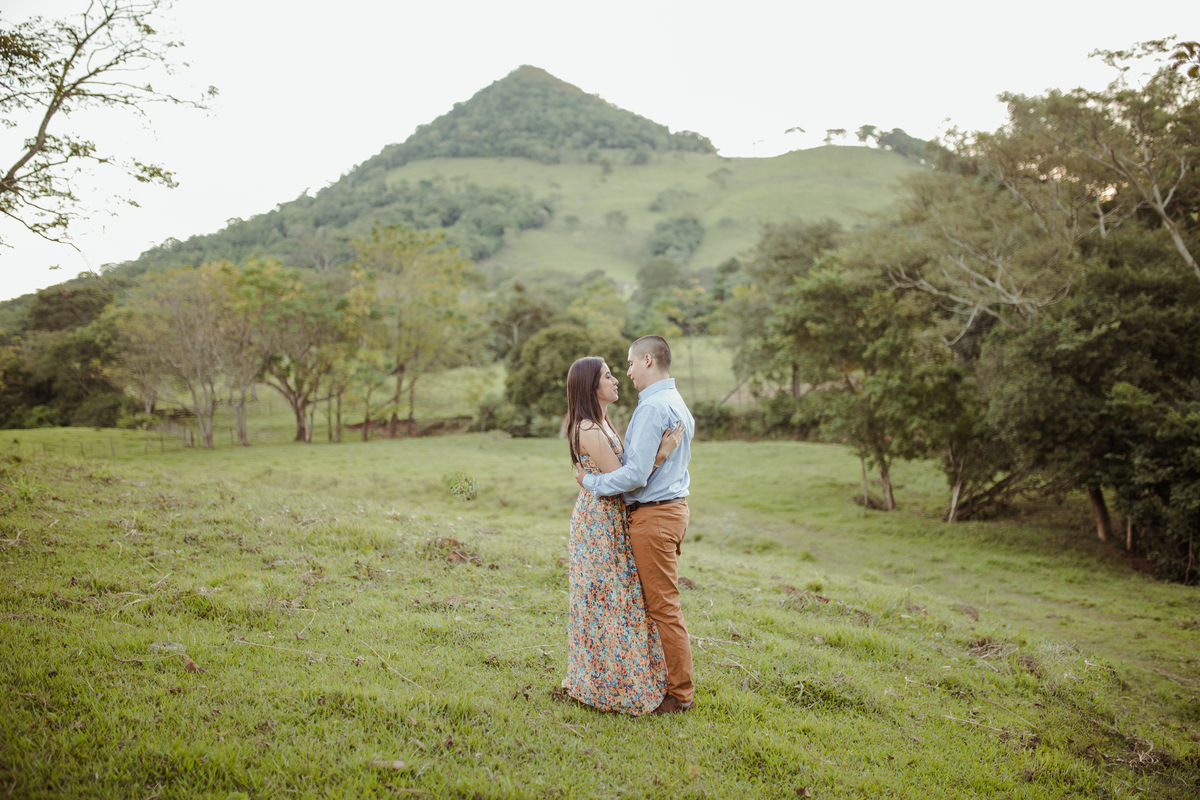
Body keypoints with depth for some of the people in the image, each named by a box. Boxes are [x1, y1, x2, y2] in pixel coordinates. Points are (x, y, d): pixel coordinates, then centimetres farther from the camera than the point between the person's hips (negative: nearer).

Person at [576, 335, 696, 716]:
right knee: (661, 602, 17)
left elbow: (637, 473, -24)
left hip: (653, 515, -10)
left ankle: (680, 693, 9)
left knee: (663, 606, -1)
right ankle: (667, 680, 25)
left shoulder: (652, 407, -18)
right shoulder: (679, 405, 15)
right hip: (674, 505, 10)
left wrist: (591, 481, -10)